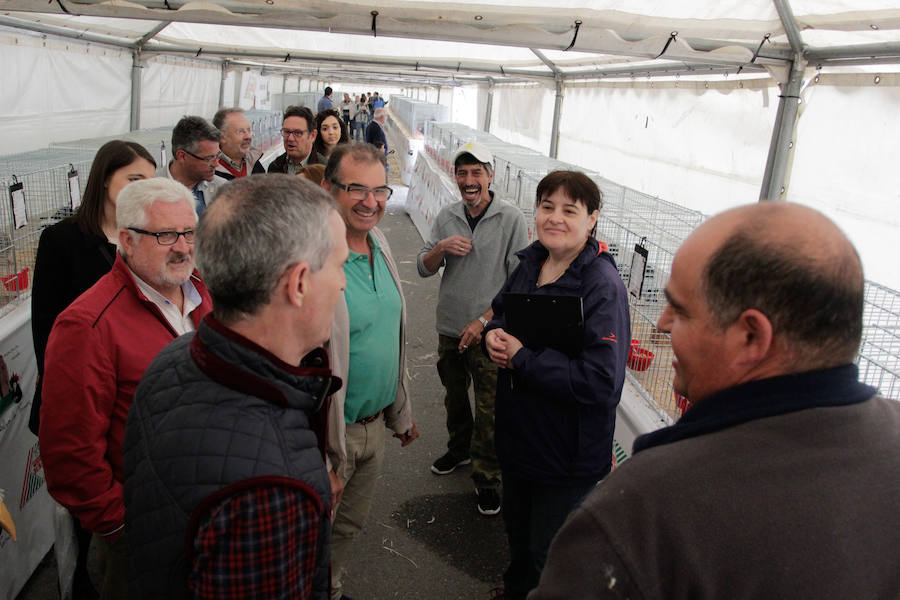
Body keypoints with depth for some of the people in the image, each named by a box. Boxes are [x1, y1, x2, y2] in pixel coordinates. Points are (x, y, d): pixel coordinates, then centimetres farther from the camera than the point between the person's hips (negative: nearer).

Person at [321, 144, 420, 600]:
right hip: (331, 435, -7)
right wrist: (319, 462, -21)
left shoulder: (378, 243, 1)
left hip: (375, 424, 7)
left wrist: (402, 413, 16)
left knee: (350, 526, 26)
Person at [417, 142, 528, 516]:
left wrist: (484, 321, -16)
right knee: (454, 397, 22)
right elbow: (423, 269, 6)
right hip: (450, 329, 5)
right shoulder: (447, 217, 4)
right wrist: (441, 248, -15)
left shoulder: (512, 219, -10)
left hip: (490, 333, -5)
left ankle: (487, 479, 17)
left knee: (489, 411, 1)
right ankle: (459, 449, 45)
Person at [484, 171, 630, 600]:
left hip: (568, 454, -7)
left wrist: (522, 357, -27)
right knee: (517, 529, 31)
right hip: (517, 433, 7)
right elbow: (500, 312, 16)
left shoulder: (603, 287, -25)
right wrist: (493, 335, -8)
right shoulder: (530, 264, -1)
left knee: (549, 556, 14)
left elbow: (601, 382, -31)